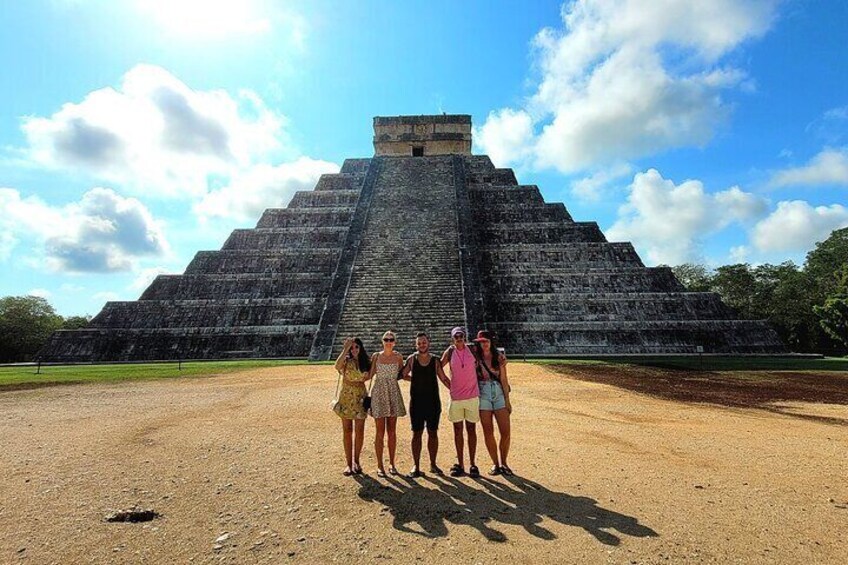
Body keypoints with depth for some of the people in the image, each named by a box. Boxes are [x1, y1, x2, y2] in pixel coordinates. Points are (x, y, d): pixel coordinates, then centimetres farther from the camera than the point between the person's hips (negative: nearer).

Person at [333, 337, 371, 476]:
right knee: (347, 431, 3)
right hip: (346, 397, -2)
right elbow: (337, 366, -29)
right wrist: (345, 349, -28)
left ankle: (356, 461, 21)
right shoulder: (346, 361, -5)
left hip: (360, 398, 2)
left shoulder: (365, 362, 3)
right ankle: (349, 463, 12)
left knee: (359, 431, 7)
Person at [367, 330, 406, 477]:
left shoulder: (398, 357, 3)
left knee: (392, 432, 7)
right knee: (380, 432, 0)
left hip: (393, 395, 2)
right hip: (379, 394, -1)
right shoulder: (376, 356, 0)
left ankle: (392, 464, 20)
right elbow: (369, 374, -2)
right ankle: (380, 465, 11)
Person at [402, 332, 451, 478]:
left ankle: (433, 464, 22)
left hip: (433, 401, 1)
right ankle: (416, 466, 12)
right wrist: (416, 379, 2)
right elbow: (403, 375, 9)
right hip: (416, 402, -1)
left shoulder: (435, 361, 2)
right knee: (417, 434, 4)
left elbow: (444, 379, 7)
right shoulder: (412, 359, 0)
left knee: (433, 433, 9)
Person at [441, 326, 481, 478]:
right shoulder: (450, 352, -1)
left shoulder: (472, 350, -2)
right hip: (455, 396, 1)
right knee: (457, 430, 7)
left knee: (471, 430, 6)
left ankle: (472, 464, 14)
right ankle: (460, 465, 17)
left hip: (472, 396, 0)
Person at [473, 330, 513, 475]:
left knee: (505, 432, -2)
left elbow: (504, 379, 6)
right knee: (488, 432, 4)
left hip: (499, 394, 1)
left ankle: (503, 463, 18)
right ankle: (495, 464, 20)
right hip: (483, 395, -1)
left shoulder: (499, 357, 4)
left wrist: (507, 400, 3)